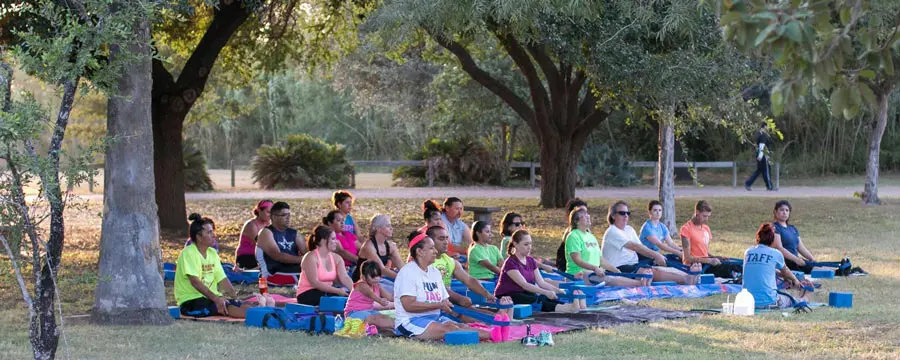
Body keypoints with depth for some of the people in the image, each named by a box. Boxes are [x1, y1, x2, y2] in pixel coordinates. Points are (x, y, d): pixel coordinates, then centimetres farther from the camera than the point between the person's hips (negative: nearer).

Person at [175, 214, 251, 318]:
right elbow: (195, 282, -22)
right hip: (191, 302, -8)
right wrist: (216, 299, -29)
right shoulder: (188, 253, -11)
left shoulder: (212, 253, 13)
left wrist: (235, 295, -7)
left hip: (212, 298, 8)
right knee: (225, 307, -33)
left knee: (244, 306, -16)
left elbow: (222, 279, 10)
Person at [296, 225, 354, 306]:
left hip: (327, 291, 6)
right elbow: (314, 283, -21)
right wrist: (337, 291, -28)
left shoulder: (336, 258, 7)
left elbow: (344, 278, -5)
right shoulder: (311, 257, -13)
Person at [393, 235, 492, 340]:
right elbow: (409, 305, -18)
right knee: (447, 328, -30)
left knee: (461, 326, -19)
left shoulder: (435, 272, 17)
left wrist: (450, 306, -8)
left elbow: (445, 300, 17)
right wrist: (439, 305, -15)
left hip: (434, 318, 8)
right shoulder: (408, 272, -8)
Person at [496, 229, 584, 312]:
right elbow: (524, 284, -24)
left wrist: (558, 290, -14)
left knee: (547, 299, -24)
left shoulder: (531, 261, 10)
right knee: (535, 300, -35)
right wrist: (546, 292, -33)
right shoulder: (510, 263, -15)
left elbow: (541, 282, 3)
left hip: (524, 294, 7)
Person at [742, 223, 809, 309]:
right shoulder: (775, 254, -2)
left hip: (748, 302, 5)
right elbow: (785, 271, 21)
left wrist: (785, 277, 43)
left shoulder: (747, 252, 9)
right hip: (768, 301, -5)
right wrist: (795, 280, 44)